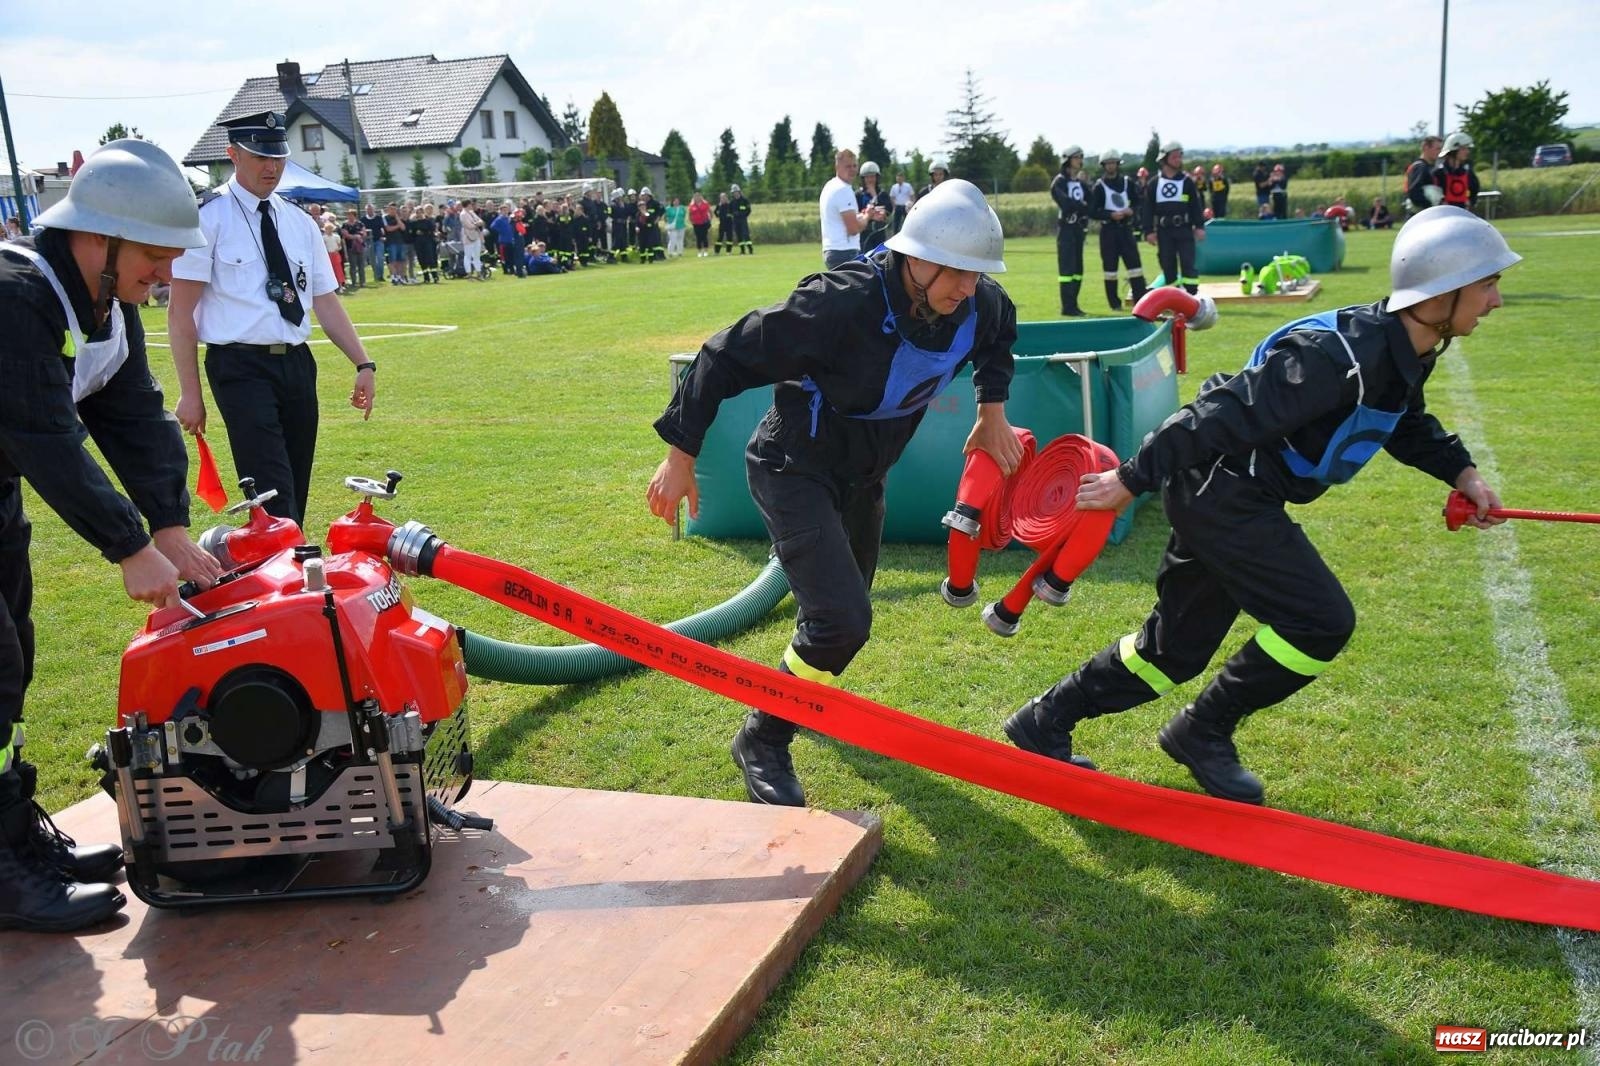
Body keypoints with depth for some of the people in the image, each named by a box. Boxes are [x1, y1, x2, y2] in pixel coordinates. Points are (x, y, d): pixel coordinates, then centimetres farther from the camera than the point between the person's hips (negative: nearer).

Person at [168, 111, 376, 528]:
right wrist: (190, 393, -9)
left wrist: (363, 363, 3)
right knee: (275, 499, -14)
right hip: (242, 368, -6)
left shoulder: (299, 223, 14)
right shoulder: (208, 219, -3)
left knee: (297, 494, 11)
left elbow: (326, 301, 14)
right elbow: (180, 312, -5)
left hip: (297, 364, 6)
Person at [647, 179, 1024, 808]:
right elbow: (727, 357, -27)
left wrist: (992, 412, 6)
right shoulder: (842, 305, -34)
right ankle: (763, 743, 3)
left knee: (843, 610, 23)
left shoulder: (975, 306, -13)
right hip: (793, 471, -7)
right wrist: (681, 455, -23)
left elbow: (998, 333, 15)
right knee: (842, 619, -20)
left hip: (862, 477, 7)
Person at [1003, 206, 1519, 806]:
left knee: (1174, 648, 13)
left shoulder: (1406, 352, 4)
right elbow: (1223, 413, -26)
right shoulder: (1341, 356, -26)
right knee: (1320, 621, -12)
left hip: (1229, 496, 10)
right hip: (1219, 491, -10)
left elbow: (1408, 424, 26)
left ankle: (1045, 722, 22)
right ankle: (1202, 731, 6)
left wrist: (1460, 472, 11)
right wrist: (1131, 481, -23)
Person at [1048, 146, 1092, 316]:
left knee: (1077, 268, 7)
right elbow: (1066, 204, -18)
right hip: (1066, 227, -7)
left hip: (1079, 228, 7)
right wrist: (1083, 206, -5)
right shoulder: (1059, 182, -5)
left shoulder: (1082, 182, 16)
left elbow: (1091, 205, 8)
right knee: (1067, 268, -11)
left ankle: (1073, 305, 12)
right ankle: (1067, 307, -11)